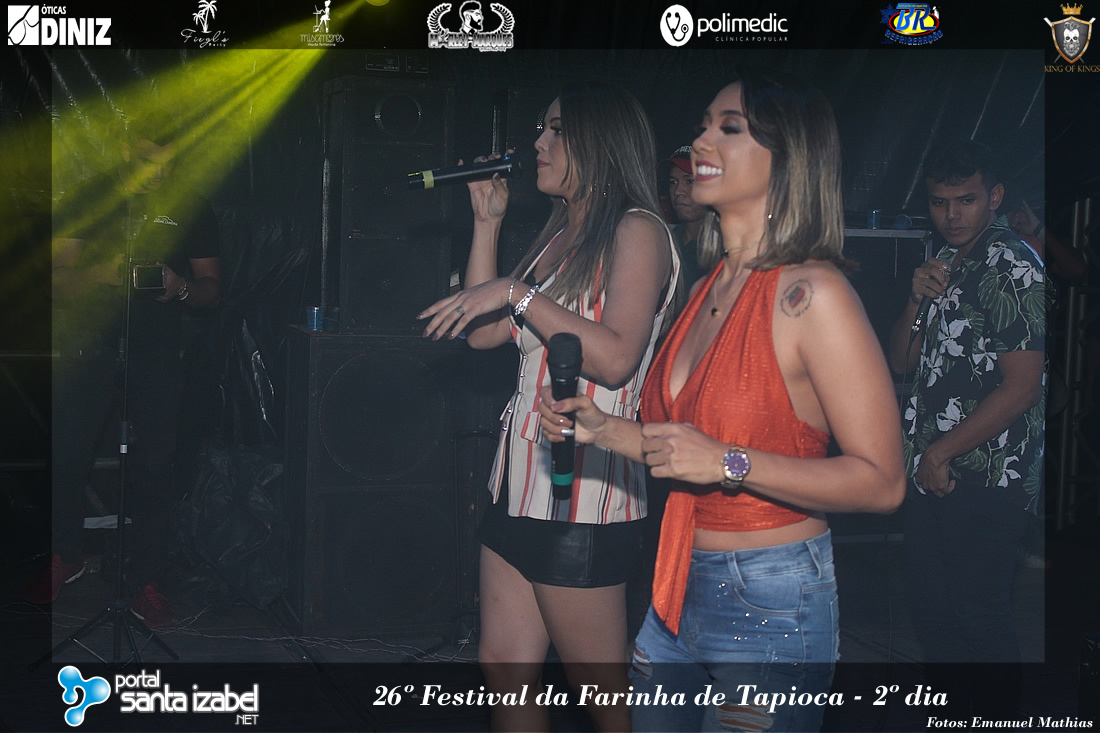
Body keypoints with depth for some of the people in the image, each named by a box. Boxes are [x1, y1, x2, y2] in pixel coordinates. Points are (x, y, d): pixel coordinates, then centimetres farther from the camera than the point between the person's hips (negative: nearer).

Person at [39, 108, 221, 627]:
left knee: (154, 468, -1)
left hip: (157, 356, 1)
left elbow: (212, 289, 10)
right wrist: (96, 275, -18)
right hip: (88, 349, 0)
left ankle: (144, 580, 11)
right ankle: (65, 556, 24)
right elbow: (56, 277, 1)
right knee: (66, 458, -1)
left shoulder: (191, 209, 8)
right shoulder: (88, 199, 5)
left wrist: (181, 289, -12)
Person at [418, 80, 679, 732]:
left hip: (583, 492, -9)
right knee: (504, 673, 13)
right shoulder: (559, 234, 18)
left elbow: (615, 358, -22)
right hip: (521, 482, 9)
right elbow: (484, 333, 14)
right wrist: (488, 221, 13)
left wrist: (517, 292, -18)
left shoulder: (636, 232, -8)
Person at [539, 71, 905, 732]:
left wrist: (728, 463, -25)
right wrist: (602, 429, 4)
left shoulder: (811, 293, -17)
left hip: (770, 604, -7)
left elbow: (881, 482, -19)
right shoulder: (711, 285, 8)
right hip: (679, 590, 8)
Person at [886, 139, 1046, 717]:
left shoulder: (1014, 269, -12)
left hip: (984, 481, -8)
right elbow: (902, 362, 14)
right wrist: (917, 300, -4)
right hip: (934, 475, 8)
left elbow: (1022, 387, -18)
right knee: (930, 614, 16)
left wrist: (942, 453, -13)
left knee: (979, 623, -1)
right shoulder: (946, 264, 14)